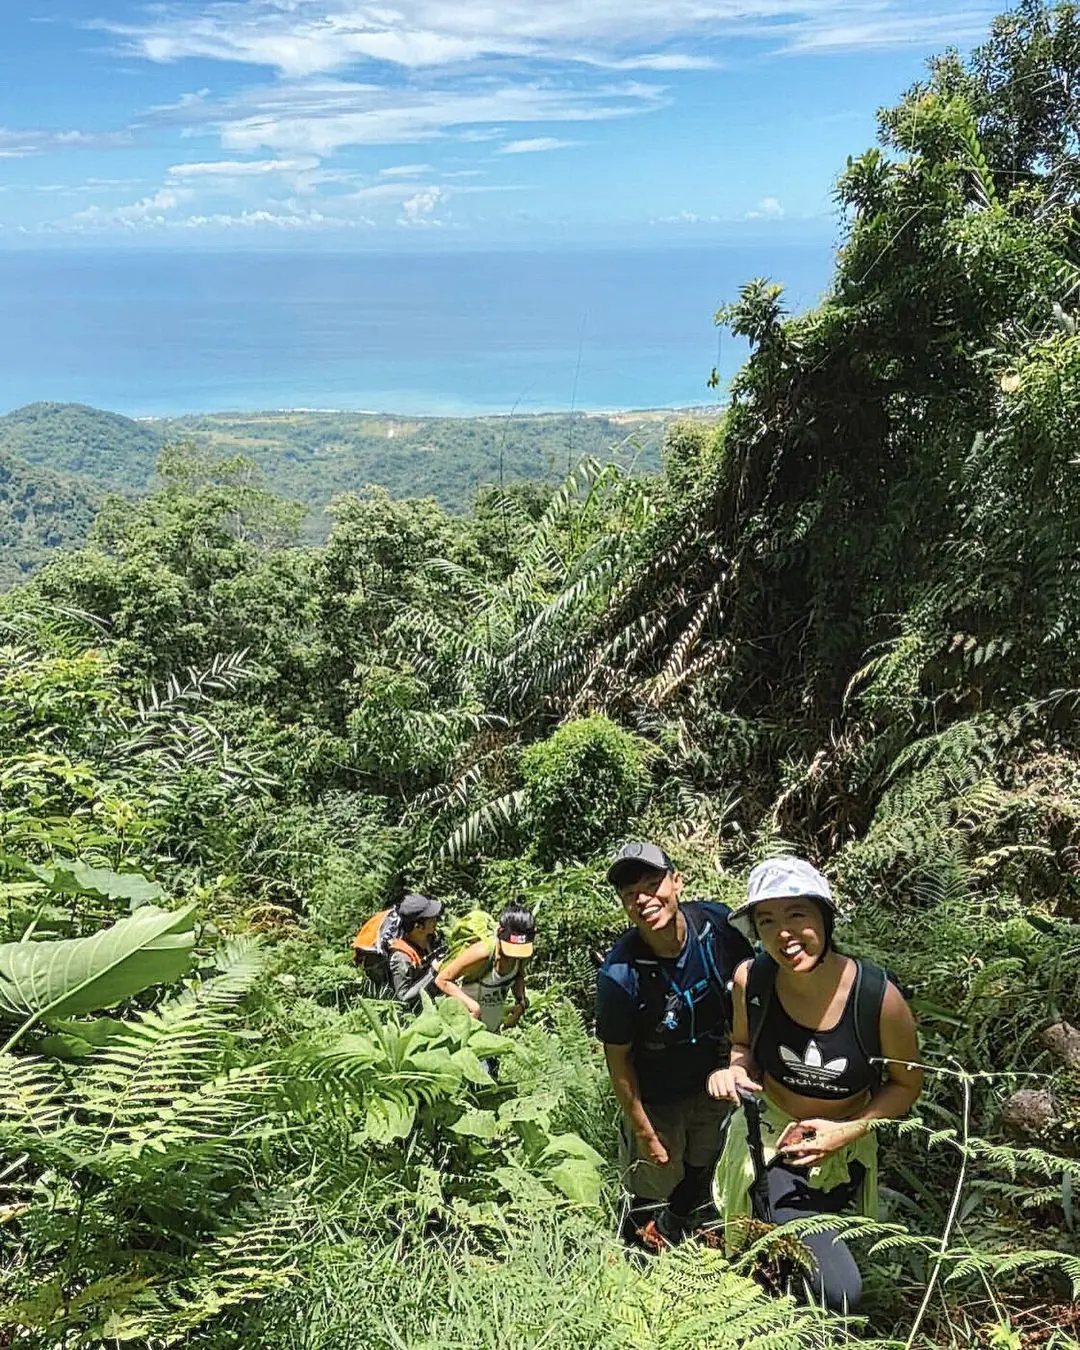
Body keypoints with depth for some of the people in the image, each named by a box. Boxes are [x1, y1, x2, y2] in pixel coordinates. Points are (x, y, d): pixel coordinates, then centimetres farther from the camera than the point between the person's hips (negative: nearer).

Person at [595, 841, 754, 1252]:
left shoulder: (718, 923, -23)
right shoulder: (619, 975, -33)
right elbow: (617, 1058, -19)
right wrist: (644, 1132, -11)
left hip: (712, 1082, 4)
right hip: (655, 1098, -4)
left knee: (701, 1171, 27)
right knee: (654, 1187, 15)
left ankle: (677, 1232, 58)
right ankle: (638, 1249, 48)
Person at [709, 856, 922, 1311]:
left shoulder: (879, 998, -24)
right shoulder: (751, 979, -18)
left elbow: (907, 1084, -7)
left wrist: (849, 1131, -19)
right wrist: (736, 1071, -19)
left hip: (840, 1147, 0)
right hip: (768, 1135, 0)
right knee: (838, 1293, -9)